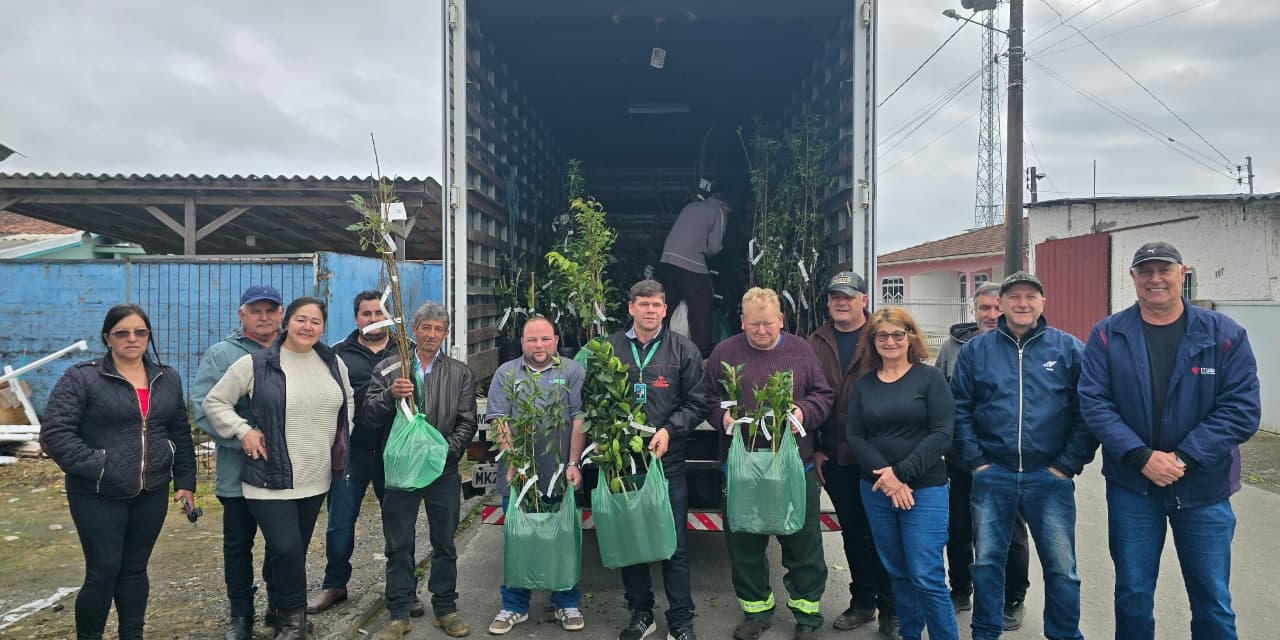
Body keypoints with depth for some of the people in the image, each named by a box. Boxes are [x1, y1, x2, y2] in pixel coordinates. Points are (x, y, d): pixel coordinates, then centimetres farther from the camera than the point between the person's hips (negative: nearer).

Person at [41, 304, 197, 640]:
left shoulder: (168, 379, 7)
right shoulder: (81, 378, -8)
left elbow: (181, 434, 12)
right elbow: (54, 432, -13)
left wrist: (185, 482, 8)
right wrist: (96, 467, -18)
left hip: (152, 494, 4)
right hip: (99, 497, -4)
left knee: (135, 568, 13)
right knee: (103, 572, 0)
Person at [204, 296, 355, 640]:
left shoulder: (333, 363, 5)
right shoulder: (256, 364, -9)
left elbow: (347, 402, 21)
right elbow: (214, 402, -3)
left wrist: (342, 440, 12)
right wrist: (243, 431, -13)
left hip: (316, 479, 5)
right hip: (271, 478, -4)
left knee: (298, 549, 15)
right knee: (285, 549, -11)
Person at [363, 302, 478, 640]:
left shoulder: (460, 374, 6)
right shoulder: (388, 368, 5)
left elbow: (466, 422, 2)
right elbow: (370, 416, 0)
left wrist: (445, 452, -13)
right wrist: (390, 395, -19)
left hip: (444, 471, 1)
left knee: (444, 544, 9)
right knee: (399, 545, 6)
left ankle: (445, 609, 23)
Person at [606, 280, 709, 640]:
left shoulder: (683, 350, 2)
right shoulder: (609, 349, 3)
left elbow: (698, 403, 2)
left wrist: (669, 429, -11)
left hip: (669, 462, -1)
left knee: (674, 546, 5)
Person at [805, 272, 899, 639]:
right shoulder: (816, 343, 6)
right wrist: (814, 448, 4)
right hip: (835, 457, 4)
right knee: (853, 532, 16)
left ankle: (890, 609, 19)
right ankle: (862, 602, 31)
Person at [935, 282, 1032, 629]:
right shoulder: (953, 346, 2)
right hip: (962, 458, 3)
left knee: (1010, 533, 11)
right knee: (958, 530, 15)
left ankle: (1013, 600, 30)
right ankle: (960, 591, 34)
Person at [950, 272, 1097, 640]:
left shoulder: (1069, 348, 1)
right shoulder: (976, 350, 3)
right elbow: (959, 410, 3)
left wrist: (1068, 465, -6)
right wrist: (976, 461, -3)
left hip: (1050, 477, -1)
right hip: (992, 476, 1)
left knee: (1062, 569, 6)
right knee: (987, 564, 10)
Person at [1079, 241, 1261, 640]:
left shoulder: (1225, 335, -3)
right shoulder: (1108, 336, -2)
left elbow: (1242, 409, -8)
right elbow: (1094, 402, -8)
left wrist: (1183, 458, -17)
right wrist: (1142, 456, -19)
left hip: (1205, 489, 0)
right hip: (1131, 487, 0)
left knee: (1213, 601, 11)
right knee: (1132, 595, 12)